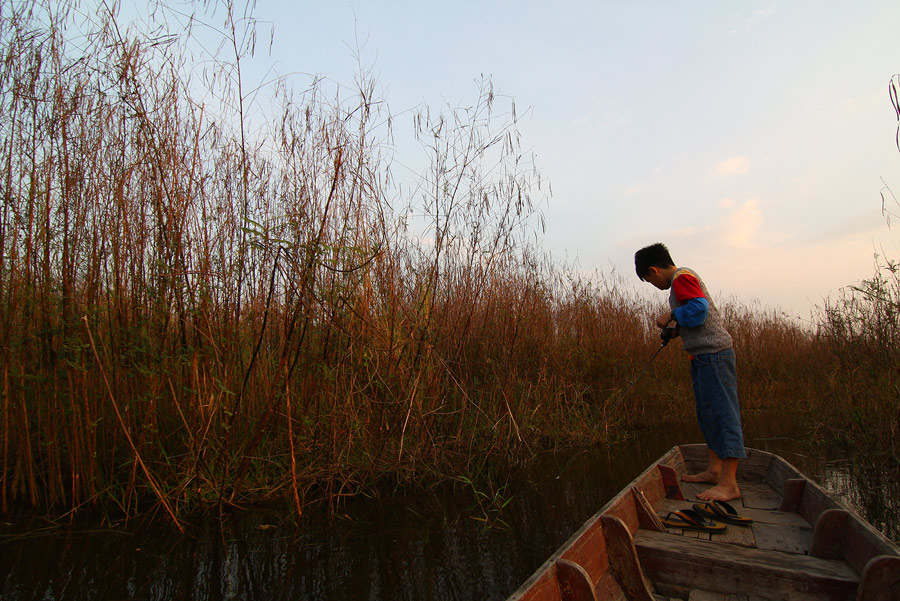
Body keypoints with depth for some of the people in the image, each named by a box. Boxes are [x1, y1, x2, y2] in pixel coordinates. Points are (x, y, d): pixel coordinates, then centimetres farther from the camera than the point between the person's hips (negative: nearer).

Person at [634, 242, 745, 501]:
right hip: (705, 355, 11)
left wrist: (672, 316, -9)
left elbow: (698, 308, -23)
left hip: (713, 352, -11)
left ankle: (729, 483, -8)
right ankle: (714, 470, 22)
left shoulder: (681, 277, -10)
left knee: (722, 412, -10)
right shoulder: (684, 277, 21)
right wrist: (677, 329, 13)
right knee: (709, 414, 14)